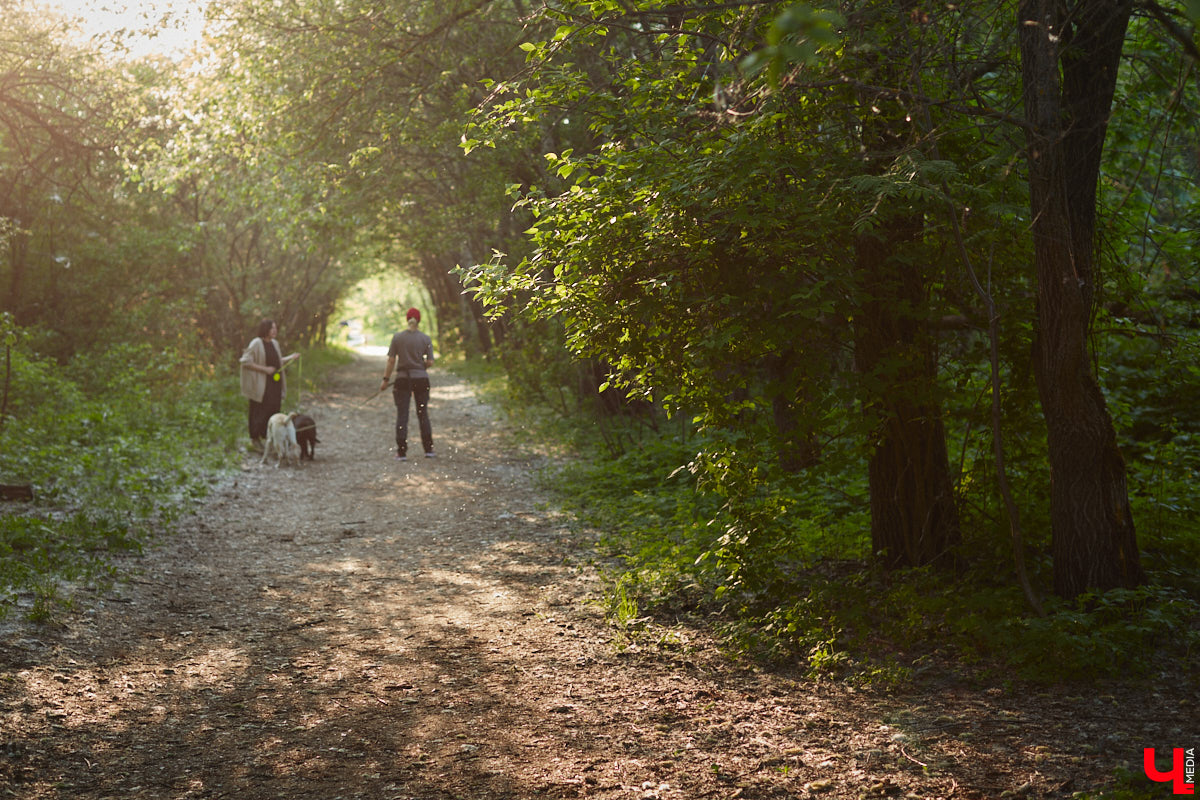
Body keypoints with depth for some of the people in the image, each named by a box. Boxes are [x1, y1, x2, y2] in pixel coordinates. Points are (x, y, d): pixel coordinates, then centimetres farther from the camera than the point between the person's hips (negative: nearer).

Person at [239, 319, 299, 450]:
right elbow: (246, 361, -16)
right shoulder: (256, 343, -13)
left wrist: (291, 357, 6)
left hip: (275, 384, 7)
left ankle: (267, 435, 18)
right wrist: (264, 369, -20)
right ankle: (255, 438, 11)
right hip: (261, 384, -7)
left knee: (274, 409, 7)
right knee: (260, 411, -2)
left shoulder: (275, 343, 10)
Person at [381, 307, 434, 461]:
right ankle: (428, 449, 14)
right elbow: (430, 362, -4)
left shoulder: (397, 338, -3)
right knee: (423, 414, 12)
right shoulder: (426, 339, -2)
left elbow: (391, 361, -4)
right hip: (421, 379, 1)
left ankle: (402, 452, 1)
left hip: (403, 379, -1)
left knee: (402, 415, 3)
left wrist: (386, 380, 3)